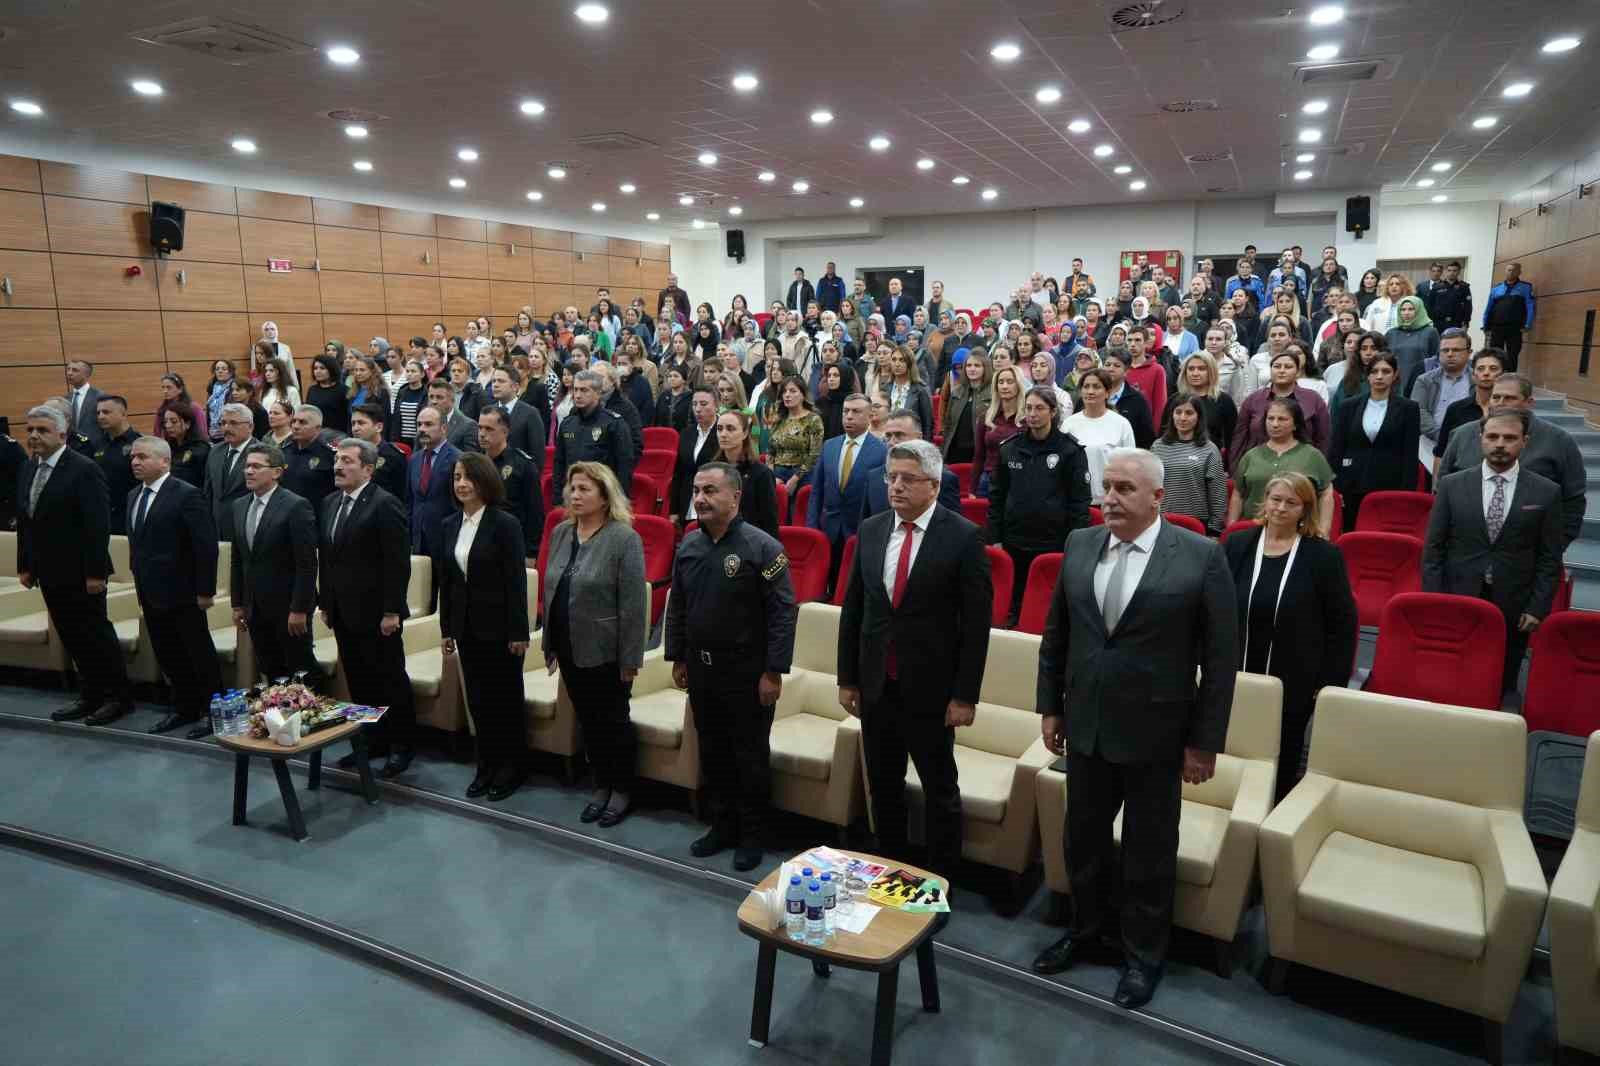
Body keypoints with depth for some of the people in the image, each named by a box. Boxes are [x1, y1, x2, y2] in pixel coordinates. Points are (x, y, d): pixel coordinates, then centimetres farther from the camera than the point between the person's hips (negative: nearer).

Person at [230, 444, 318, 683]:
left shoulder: (296, 506, -13)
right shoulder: (239, 506, 10)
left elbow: (307, 563, -15)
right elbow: (238, 560, 15)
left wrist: (299, 609, -17)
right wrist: (238, 604, 11)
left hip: (288, 607, -6)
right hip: (256, 608, 7)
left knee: (302, 671, 2)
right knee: (270, 673, 12)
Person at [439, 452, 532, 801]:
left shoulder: (505, 523, -13)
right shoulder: (449, 525, 5)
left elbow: (516, 580, -14)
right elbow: (445, 580, 9)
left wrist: (518, 632, -15)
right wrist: (446, 628, 9)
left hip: (499, 626, -5)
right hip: (467, 626, 5)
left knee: (505, 698, 7)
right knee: (477, 700, 13)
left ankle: (513, 767, 22)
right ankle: (487, 766, 26)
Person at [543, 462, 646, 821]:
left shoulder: (624, 538, -15)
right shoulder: (560, 532, 5)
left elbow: (633, 603, -16)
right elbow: (550, 590, 12)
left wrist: (630, 659, -17)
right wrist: (550, 643, 12)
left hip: (606, 651, -6)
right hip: (570, 648, 6)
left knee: (614, 721, 8)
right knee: (588, 721, 16)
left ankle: (622, 790, 24)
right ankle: (601, 785, 32)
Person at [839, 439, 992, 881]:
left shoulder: (963, 537, -12)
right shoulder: (871, 530, 3)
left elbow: (976, 623, -11)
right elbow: (852, 608, 7)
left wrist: (965, 695, -12)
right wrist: (847, 677, 6)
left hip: (930, 688, -5)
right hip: (876, 685, 5)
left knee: (940, 791, 10)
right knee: (882, 787, 18)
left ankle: (939, 882, 27)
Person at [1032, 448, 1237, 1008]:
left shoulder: (1202, 556, -13)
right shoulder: (1080, 545, 0)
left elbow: (1221, 658, -9)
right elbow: (1055, 634, 8)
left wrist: (1205, 741, -9)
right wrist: (1051, 706, 8)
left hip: (1155, 731, -4)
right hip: (1086, 725, 4)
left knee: (1149, 851, 13)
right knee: (1083, 837, 19)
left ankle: (1144, 953, 34)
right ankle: (1084, 928, 42)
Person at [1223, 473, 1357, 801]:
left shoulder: (1324, 555, -6)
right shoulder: (1235, 547, 1)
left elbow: (1343, 623, -3)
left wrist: (1332, 682, -6)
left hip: (1294, 683, -2)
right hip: (1237, 677, 2)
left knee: (1283, 764, 11)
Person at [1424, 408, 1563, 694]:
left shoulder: (1546, 492, 0)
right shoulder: (1451, 485, 0)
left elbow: (1550, 559, 2)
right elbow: (1433, 549, 1)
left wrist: (1538, 607, -5)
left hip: (1513, 608, 0)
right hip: (1456, 602, 0)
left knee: (1501, 686, 10)